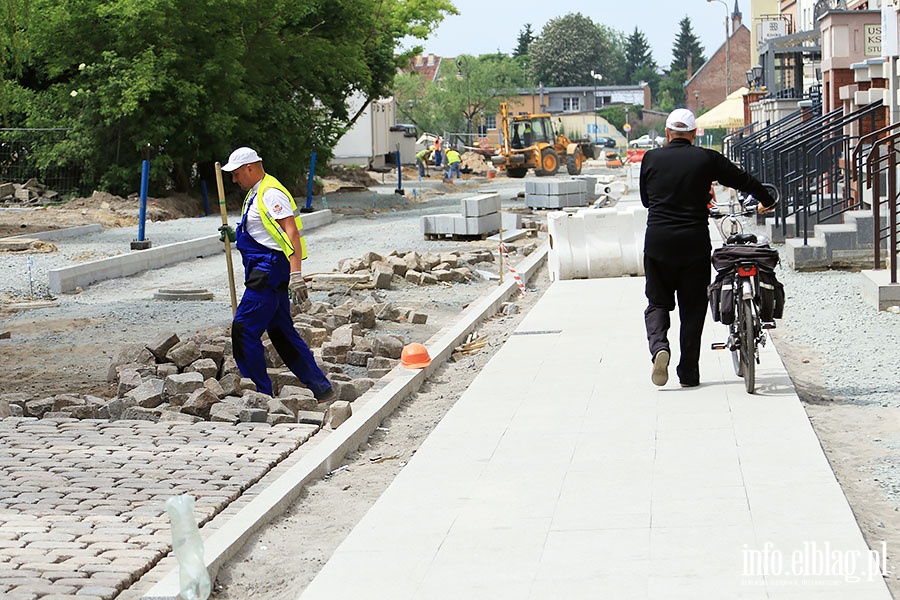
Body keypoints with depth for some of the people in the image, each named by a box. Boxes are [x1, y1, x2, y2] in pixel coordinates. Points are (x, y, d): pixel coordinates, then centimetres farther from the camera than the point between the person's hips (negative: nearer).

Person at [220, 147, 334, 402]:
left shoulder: (271, 193, -14)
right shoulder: (255, 194, 18)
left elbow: (292, 233, -22)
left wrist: (296, 275, -30)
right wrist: (234, 235, 18)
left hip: (269, 273, -11)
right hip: (266, 272, 11)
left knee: (244, 330, -9)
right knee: (281, 333, 12)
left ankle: (260, 393, -3)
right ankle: (321, 389, 16)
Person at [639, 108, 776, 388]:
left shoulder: (651, 159, 2)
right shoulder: (707, 159, 0)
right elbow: (743, 179, 9)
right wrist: (767, 201, 27)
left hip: (658, 242, 1)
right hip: (694, 242, -1)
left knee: (657, 302, 14)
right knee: (693, 308, 10)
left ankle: (659, 346, -15)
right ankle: (689, 373, 10)